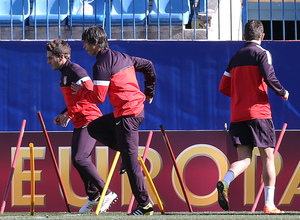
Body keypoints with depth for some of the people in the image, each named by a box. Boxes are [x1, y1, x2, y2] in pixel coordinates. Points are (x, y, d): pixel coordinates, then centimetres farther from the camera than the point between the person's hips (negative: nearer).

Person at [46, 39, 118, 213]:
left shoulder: (76, 71, -14)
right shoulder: (64, 74, 17)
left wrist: (69, 114, -19)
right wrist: (63, 115, 11)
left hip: (89, 120, -10)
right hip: (79, 123, 10)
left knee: (80, 159, -17)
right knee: (79, 160, 11)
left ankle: (107, 194, -12)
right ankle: (94, 197, 19)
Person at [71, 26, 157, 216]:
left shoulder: (101, 65, -13)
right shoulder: (122, 57, 13)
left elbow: (98, 98, -15)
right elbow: (148, 65, 23)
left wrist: (80, 91, 4)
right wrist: (149, 92, 30)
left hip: (127, 114, -9)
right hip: (138, 107, 9)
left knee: (130, 160, -4)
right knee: (94, 128, 22)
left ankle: (145, 205, -2)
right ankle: (126, 150, 13)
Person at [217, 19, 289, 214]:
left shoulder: (235, 57, 16)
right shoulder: (262, 53, -2)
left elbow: (224, 87, 17)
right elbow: (269, 77, -17)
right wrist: (283, 93, 0)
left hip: (237, 115, 5)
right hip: (258, 112, -5)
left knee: (244, 159, 3)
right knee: (268, 157, 2)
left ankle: (225, 183, -27)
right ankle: (269, 205, -2)